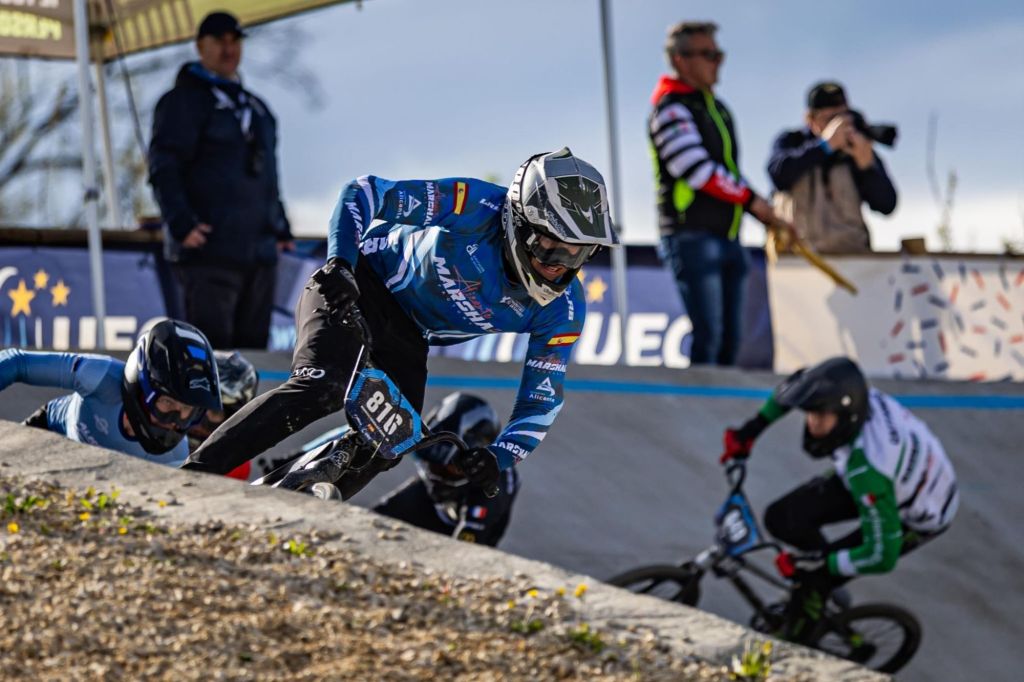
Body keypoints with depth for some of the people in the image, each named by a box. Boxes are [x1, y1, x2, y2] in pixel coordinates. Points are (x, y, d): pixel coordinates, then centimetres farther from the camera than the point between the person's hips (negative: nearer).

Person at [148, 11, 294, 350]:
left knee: (253, 344, 6)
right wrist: (181, 223, -23)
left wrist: (280, 227, 21)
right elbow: (162, 167, -10)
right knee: (210, 349, -14)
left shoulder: (256, 108, 22)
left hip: (259, 252, 8)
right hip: (209, 249, -8)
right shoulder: (184, 101, -1)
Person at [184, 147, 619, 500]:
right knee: (322, 390, -29)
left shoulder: (562, 311, -17)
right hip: (359, 287, -6)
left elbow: (541, 402, -9)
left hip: (406, 336, 6)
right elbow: (362, 194, -23)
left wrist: (499, 457, -26)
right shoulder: (478, 207, -29)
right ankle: (191, 476, -30)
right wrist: (338, 264, -36)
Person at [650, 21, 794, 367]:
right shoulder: (670, 110, -9)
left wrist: (766, 214, 13)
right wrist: (750, 199, -14)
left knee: (729, 339, 7)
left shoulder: (717, 108, 20)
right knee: (708, 337, -15)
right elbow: (697, 170, -20)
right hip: (691, 237, -9)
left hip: (727, 237, 9)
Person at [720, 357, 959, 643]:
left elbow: (882, 556, -35)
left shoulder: (866, 471, -44)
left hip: (919, 517, -7)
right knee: (782, 519, -6)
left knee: (813, 576, -11)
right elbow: (799, 383, 0)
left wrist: (823, 563, -24)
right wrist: (752, 428, -4)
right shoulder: (850, 397, -26)